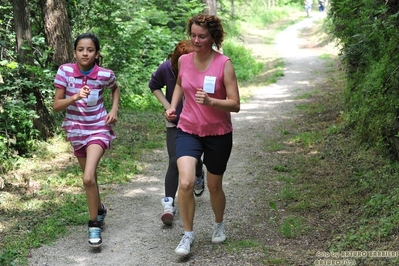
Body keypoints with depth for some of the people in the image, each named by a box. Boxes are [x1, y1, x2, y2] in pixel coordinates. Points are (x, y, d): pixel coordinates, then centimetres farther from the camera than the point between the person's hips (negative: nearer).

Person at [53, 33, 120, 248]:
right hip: (76, 131, 3)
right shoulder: (65, 71, -13)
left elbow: (115, 88, 11)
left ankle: (94, 224, -3)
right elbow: (56, 105, -12)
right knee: (90, 178, 17)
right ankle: (100, 209, 46)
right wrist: (75, 97, -29)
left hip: (99, 129, -3)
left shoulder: (105, 75, -14)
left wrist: (114, 110, -4)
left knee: (88, 178, -20)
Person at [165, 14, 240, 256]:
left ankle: (219, 225, 43)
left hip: (218, 134, -2)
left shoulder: (224, 64, -14)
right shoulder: (184, 60, -2)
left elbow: (235, 104, -16)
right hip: (188, 130, 2)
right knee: (185, 183, -18)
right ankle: (188, 234, 1)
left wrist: (210, 101, -33)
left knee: (214, 186, 14)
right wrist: (173, 107, 7)